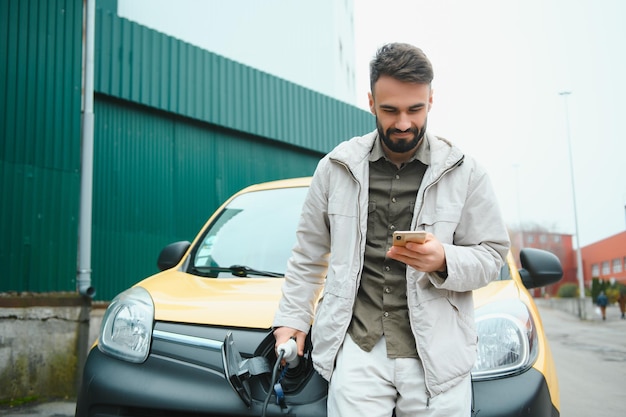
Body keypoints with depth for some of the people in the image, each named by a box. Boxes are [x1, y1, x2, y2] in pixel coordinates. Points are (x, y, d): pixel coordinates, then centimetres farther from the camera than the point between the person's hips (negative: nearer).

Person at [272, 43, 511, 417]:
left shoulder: (465, 173, 1)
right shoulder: (336, 167, 5)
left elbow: (491, 254, 4)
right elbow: (309, 253, 14)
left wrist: (444, 260, -16)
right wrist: (292, 317, 12)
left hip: (437, 354, 0)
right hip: (356, 347, 1)